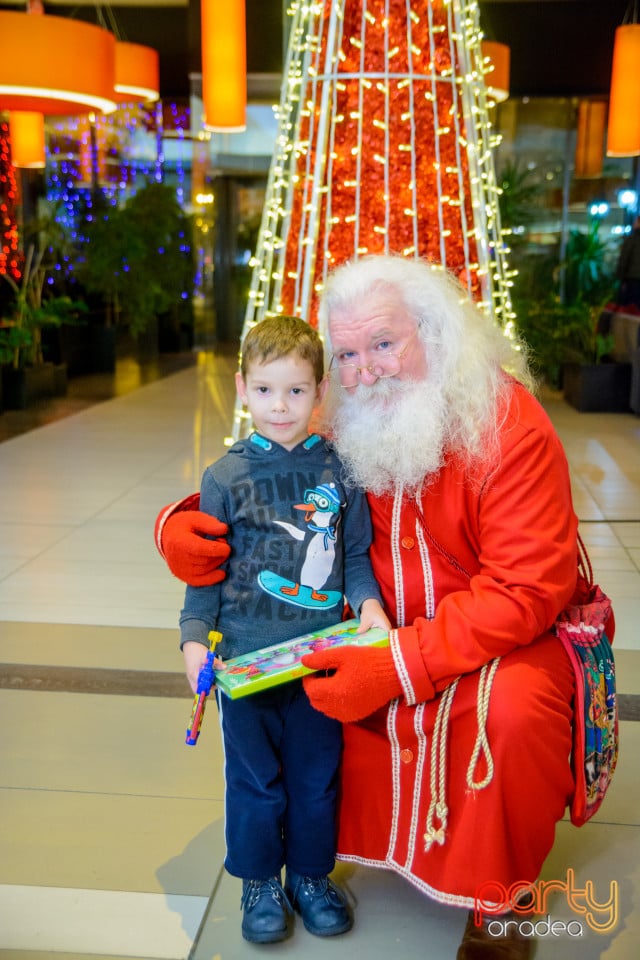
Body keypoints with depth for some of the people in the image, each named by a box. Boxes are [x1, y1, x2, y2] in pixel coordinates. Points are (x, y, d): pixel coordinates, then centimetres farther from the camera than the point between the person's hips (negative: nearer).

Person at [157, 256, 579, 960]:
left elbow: (527, 588, -26)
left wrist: (398, 666, -35)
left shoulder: (507, 421, -20)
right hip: (382, 634, 5)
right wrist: (180, 527, -18)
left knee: (514, 710, -33)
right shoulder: (342, 427, -4)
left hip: (505, 632, -5)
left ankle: (499, 901, -2)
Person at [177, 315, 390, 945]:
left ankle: (310, 874, 37)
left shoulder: (339, 469, -1)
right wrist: (194, 638, -7)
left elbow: (355, 554, 7)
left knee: (316, 773, 15)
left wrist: (369, 603, -10)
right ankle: (259, 882, 34)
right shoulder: (226, 476, -4)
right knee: (254, 776, 12)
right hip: (245, 657, -1)